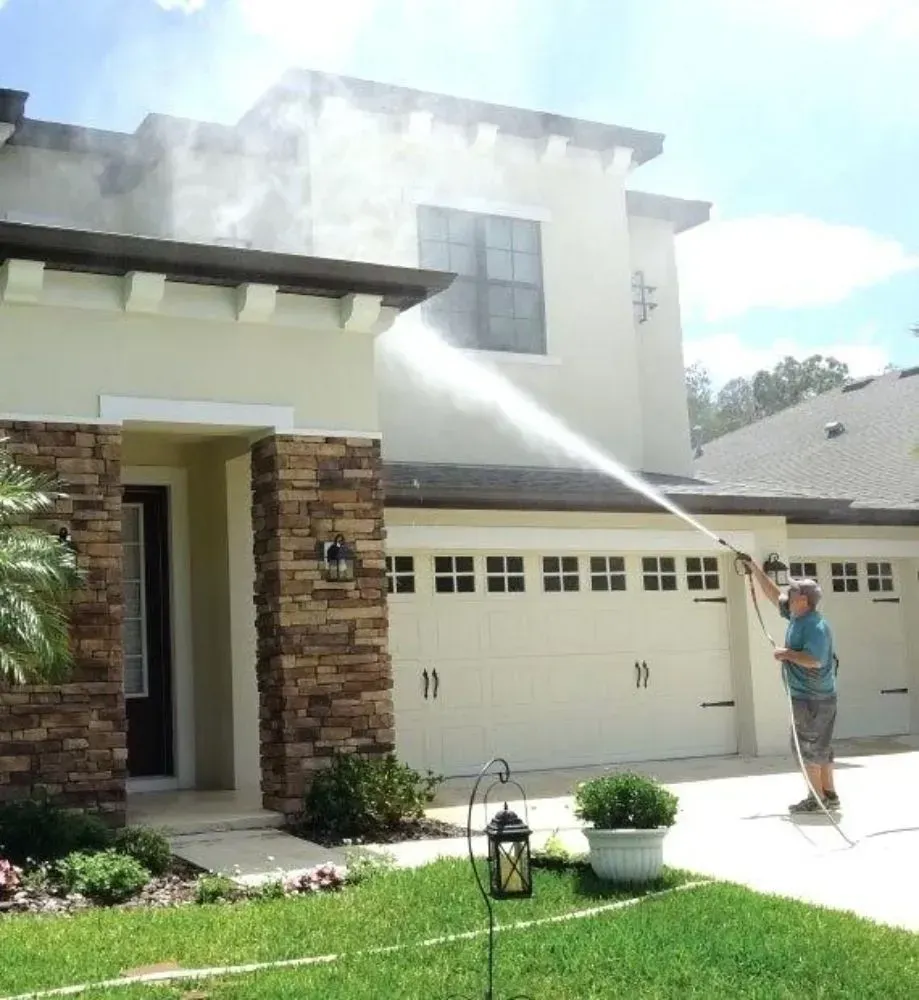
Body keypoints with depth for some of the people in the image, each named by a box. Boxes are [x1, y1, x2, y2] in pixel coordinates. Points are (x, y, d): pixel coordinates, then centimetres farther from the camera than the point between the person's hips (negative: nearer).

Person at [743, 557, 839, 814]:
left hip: (813, 699, -10)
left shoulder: (816, 626, -20)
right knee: (819, 748, 14)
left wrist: (787, 654, -17)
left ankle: (816, 799, 4)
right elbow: (773, 593, 19)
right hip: (806, 696, 10)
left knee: (809, 748, -2)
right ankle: (829, 794, 21)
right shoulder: (796, 616, 8)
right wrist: (754, 568, 19)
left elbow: (814, 660, -31)